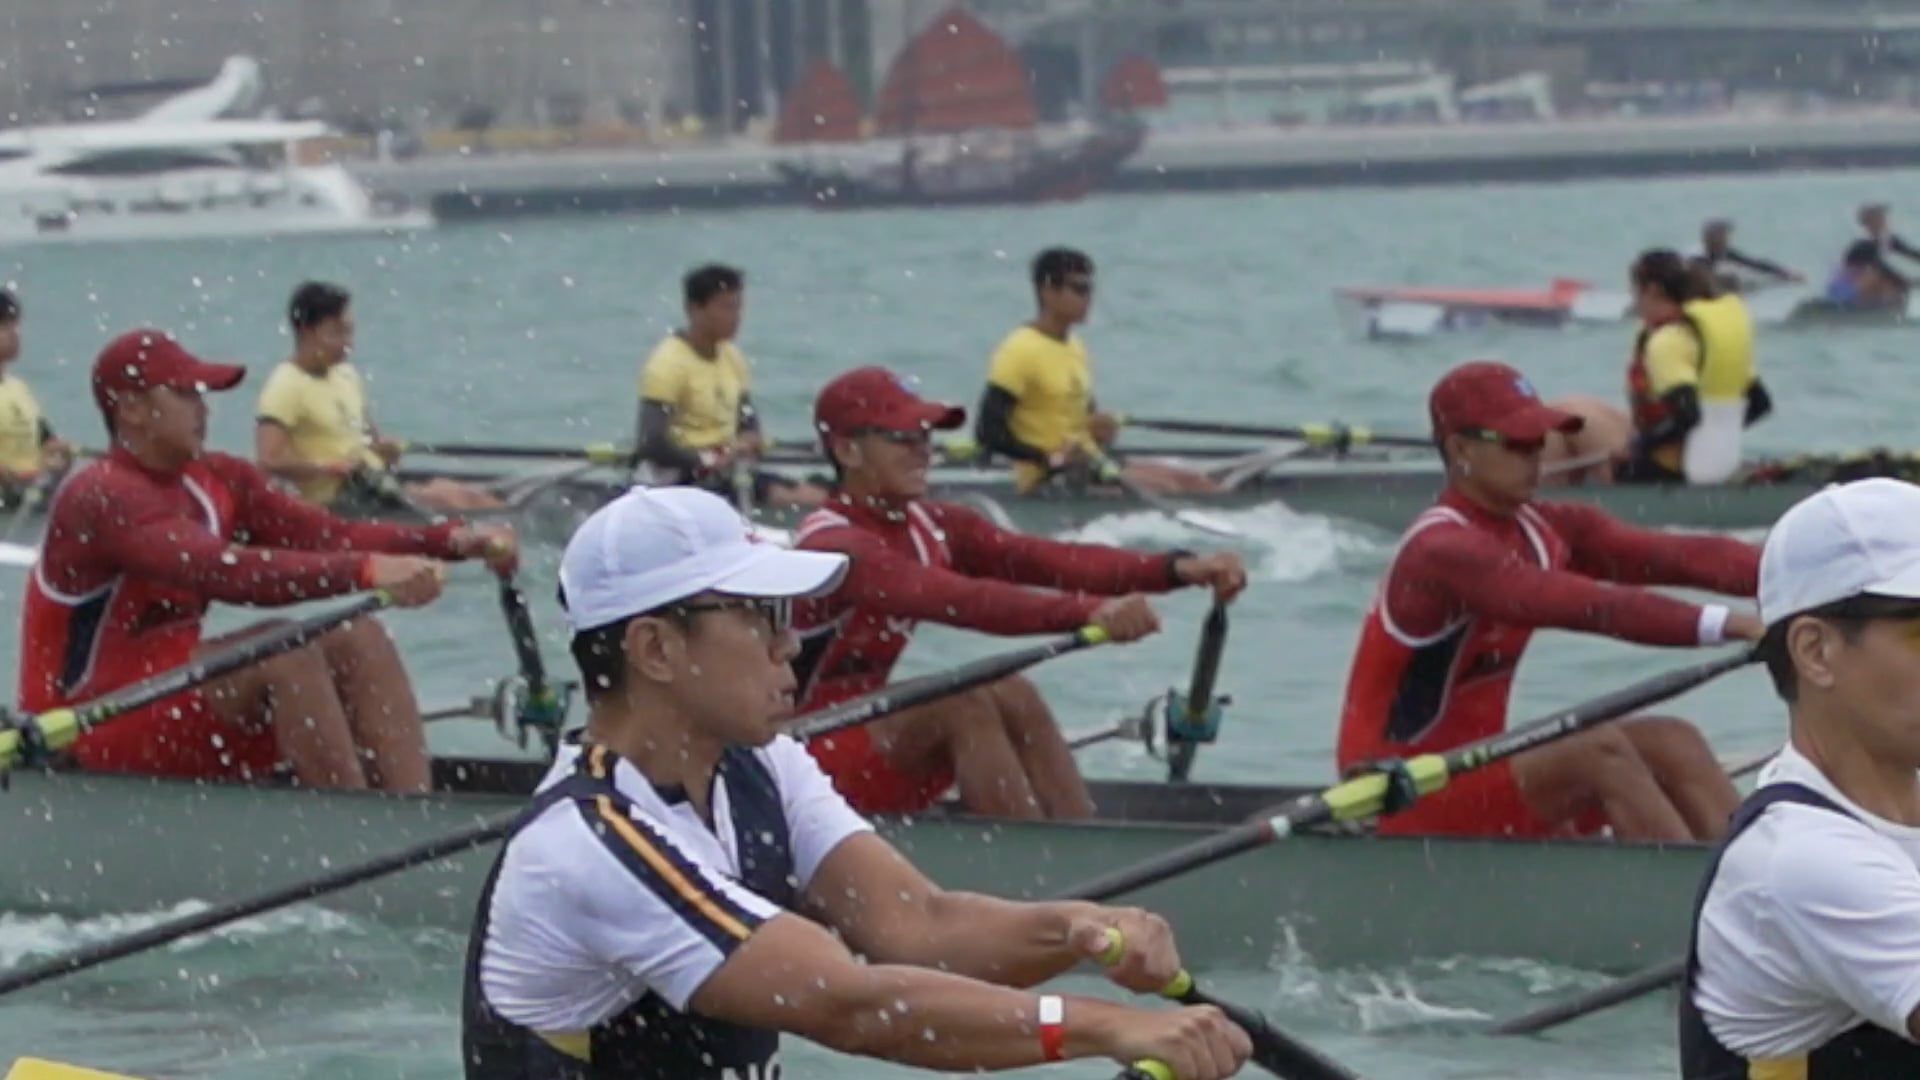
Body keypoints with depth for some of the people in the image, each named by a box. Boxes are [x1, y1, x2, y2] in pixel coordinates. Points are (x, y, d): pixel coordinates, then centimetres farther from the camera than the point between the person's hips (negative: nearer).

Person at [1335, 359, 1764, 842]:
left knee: (1672, 745, -7)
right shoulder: (1443, 551, -20)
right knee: (1601, 753, -27)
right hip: (1406, 808, -9)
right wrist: (1726, 624, -44)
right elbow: (1587, 607, -34)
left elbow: (1682, 556, -7)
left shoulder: (1543, 533, 7)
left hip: (1473, 772, 9)